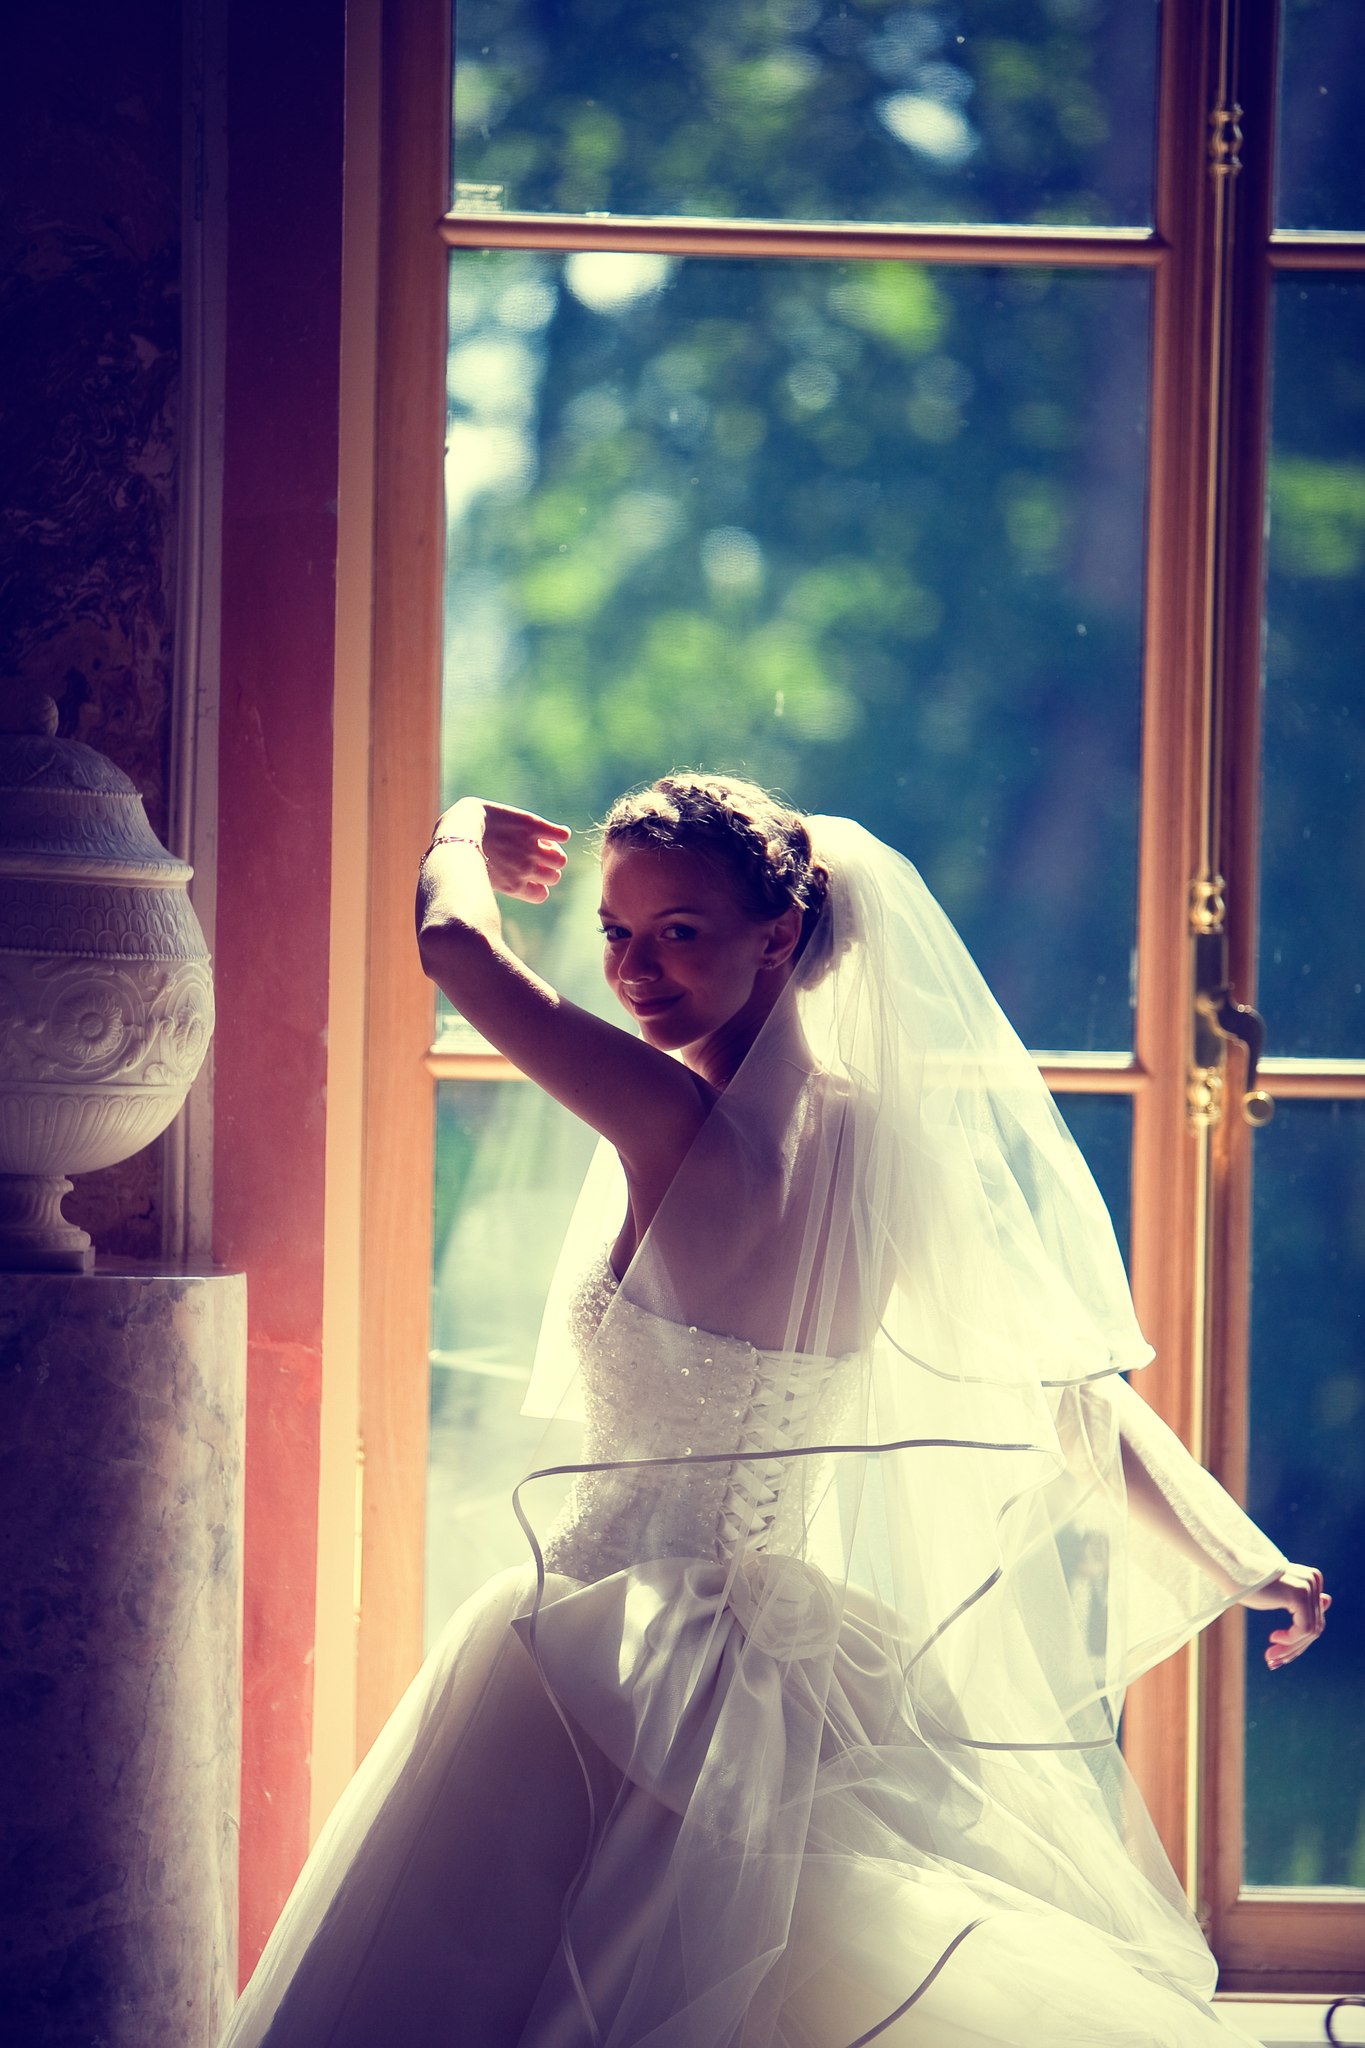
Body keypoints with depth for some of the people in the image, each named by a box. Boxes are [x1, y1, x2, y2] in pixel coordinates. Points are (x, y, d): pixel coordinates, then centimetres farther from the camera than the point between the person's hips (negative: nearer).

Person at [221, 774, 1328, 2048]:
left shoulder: (681, 1125, -18)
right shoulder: (885, 1139, 2)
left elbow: (452, 941, -15)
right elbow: (1069, 1388, 5)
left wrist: (462, 840, 7)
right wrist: (1248, 1565, 13)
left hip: (623, 1661, -7)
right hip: (802, 1661, 7)